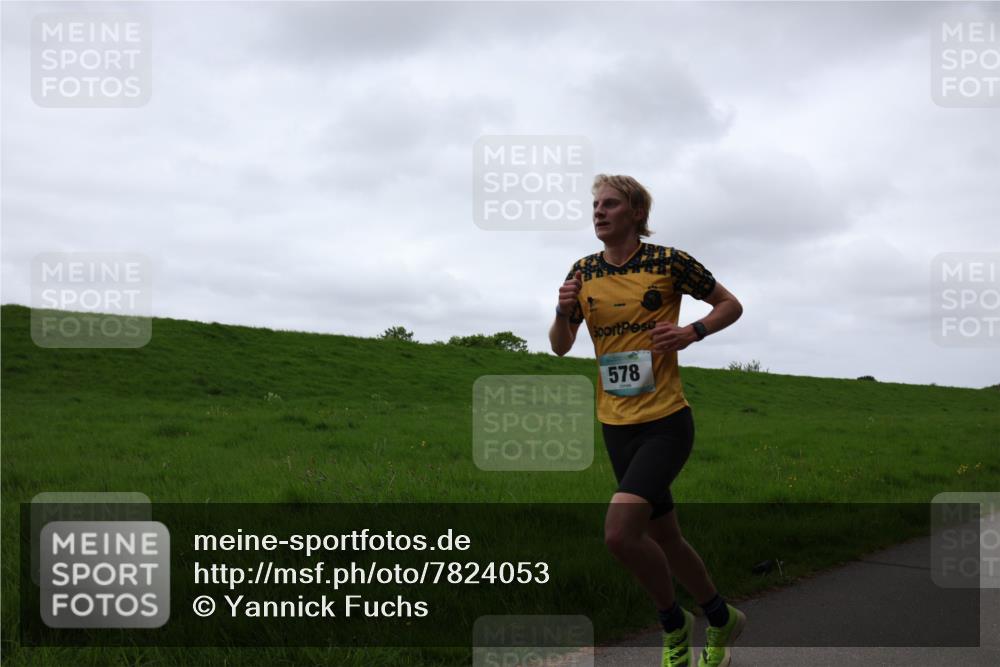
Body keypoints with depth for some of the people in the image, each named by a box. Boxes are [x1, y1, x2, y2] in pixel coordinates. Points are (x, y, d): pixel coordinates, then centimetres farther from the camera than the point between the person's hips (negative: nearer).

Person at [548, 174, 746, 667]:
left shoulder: (668, 261, -7)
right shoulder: (584, 272, 6)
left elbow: (731, 305, 5)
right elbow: (560, 346, 12)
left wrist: (692, 331, -13)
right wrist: (564, 312, -8)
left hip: (666, 422, -6)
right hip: (617, 426, 6)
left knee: (620, 532, -21)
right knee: (664, 538, 15)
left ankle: (672, 621, 6)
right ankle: (721, 618, 38)